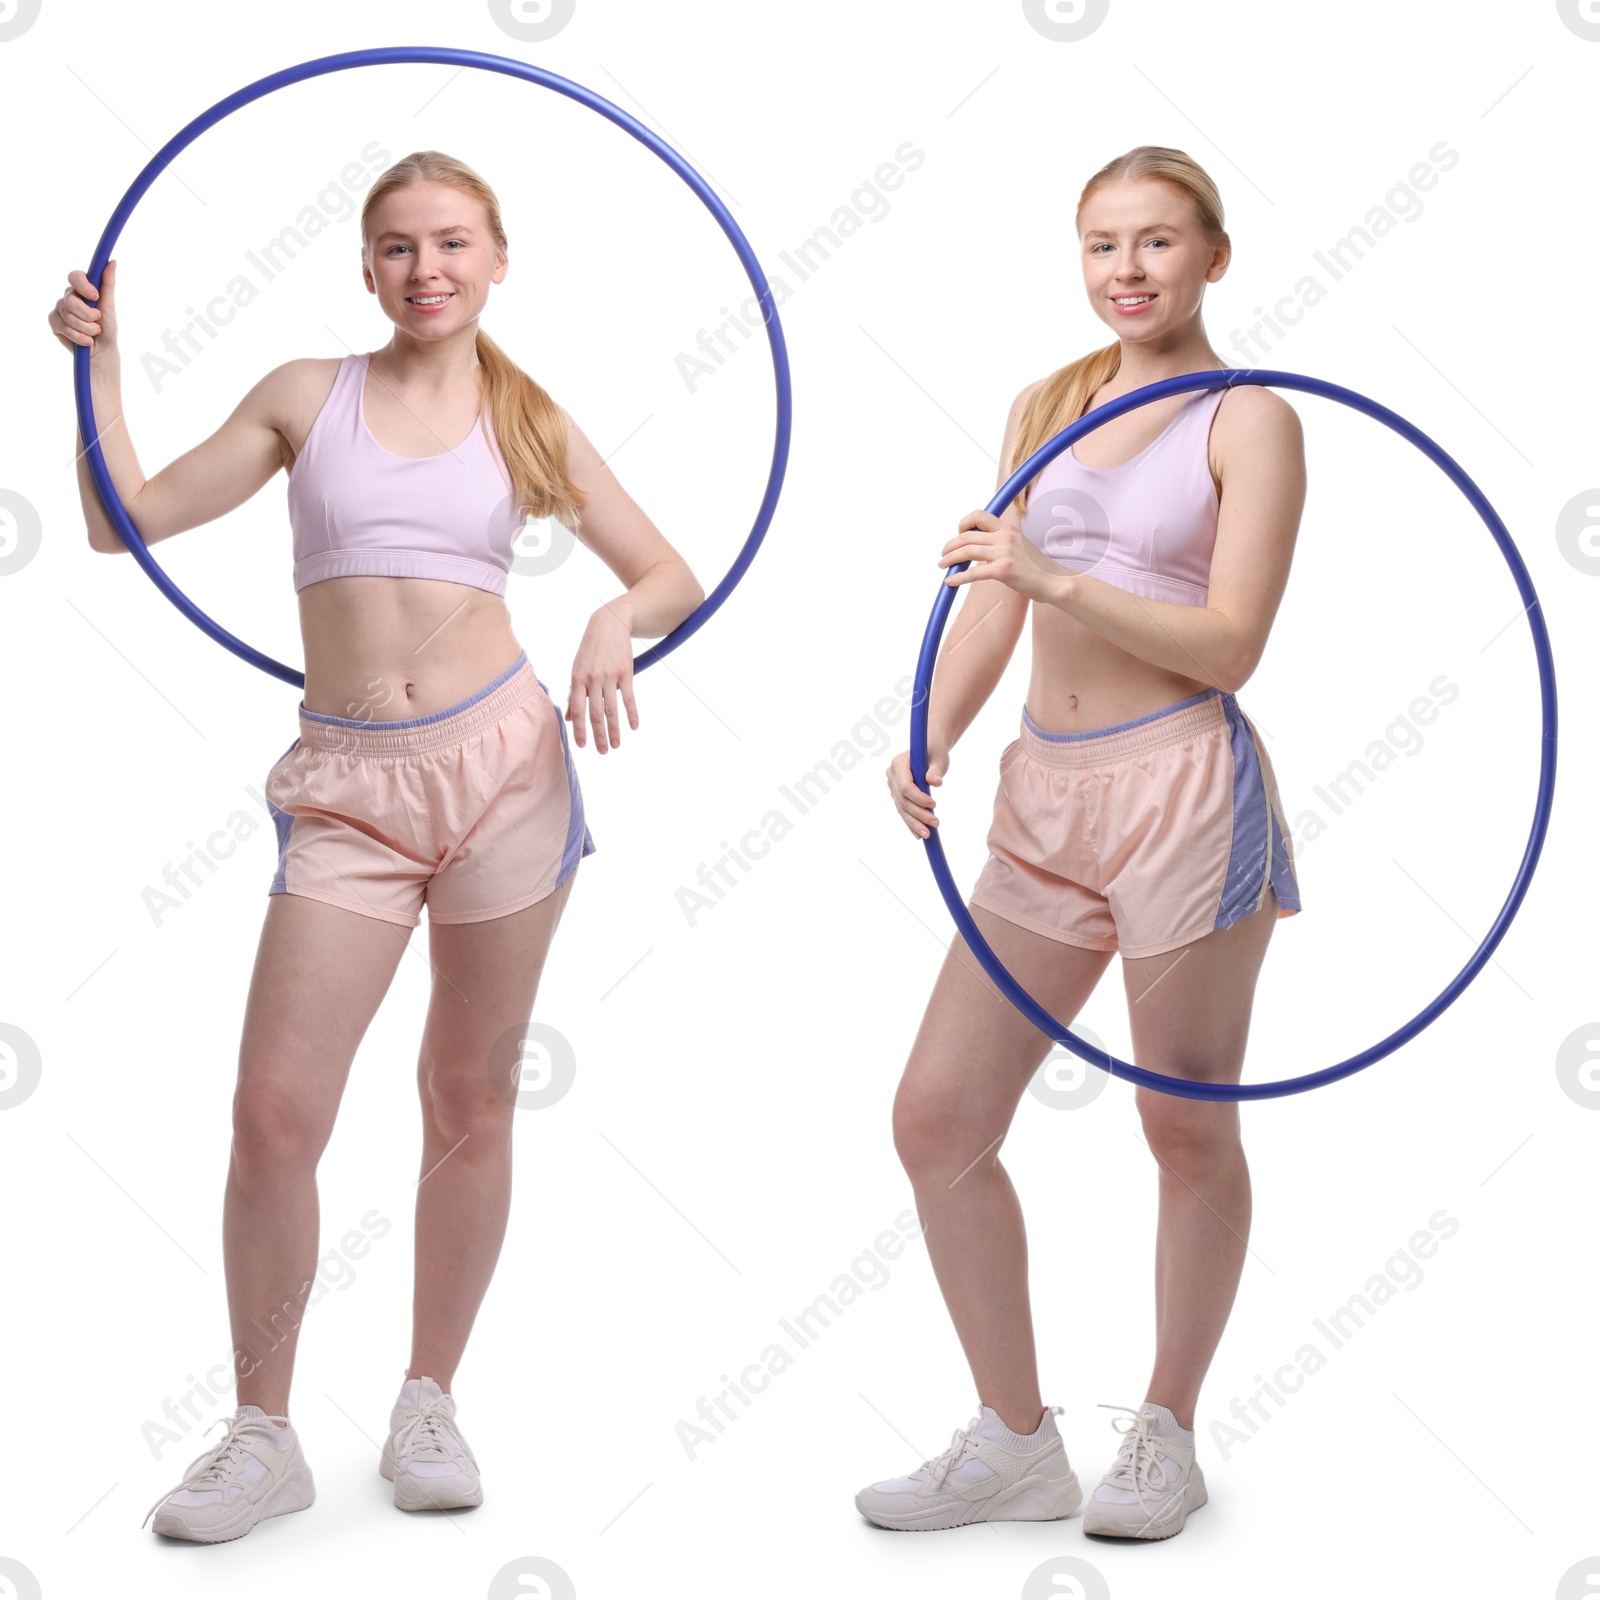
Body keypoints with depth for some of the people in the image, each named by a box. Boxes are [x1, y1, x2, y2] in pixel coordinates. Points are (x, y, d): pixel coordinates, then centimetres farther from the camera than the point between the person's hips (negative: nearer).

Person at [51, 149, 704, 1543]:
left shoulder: (529, 422, 8)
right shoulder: (309, 395, 8)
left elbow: (672, 574, 10)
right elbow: (128, 519, 8)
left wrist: (617, 619, -10)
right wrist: (101, 362, 0)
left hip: (502, 760, 0)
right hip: (346, 787, 0)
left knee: (471, 1102, 8)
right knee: (275, 1111, -7)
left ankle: (430, 1405, 24)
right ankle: (264, 1435, 9)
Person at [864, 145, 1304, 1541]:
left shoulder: (1248, 421, -3)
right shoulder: (1049, 405, 14)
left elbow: (1228, 644, -12)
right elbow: (990, 601, 10)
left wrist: (1056, 577, -21)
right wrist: (933, 743, -6)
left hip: (1183, 791, -6)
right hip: (1047, 799, 6)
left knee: (1188, 1130, 6)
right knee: (936, 1116, 3)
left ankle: (1167, 1437, 24)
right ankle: (1016, 1444, 17)